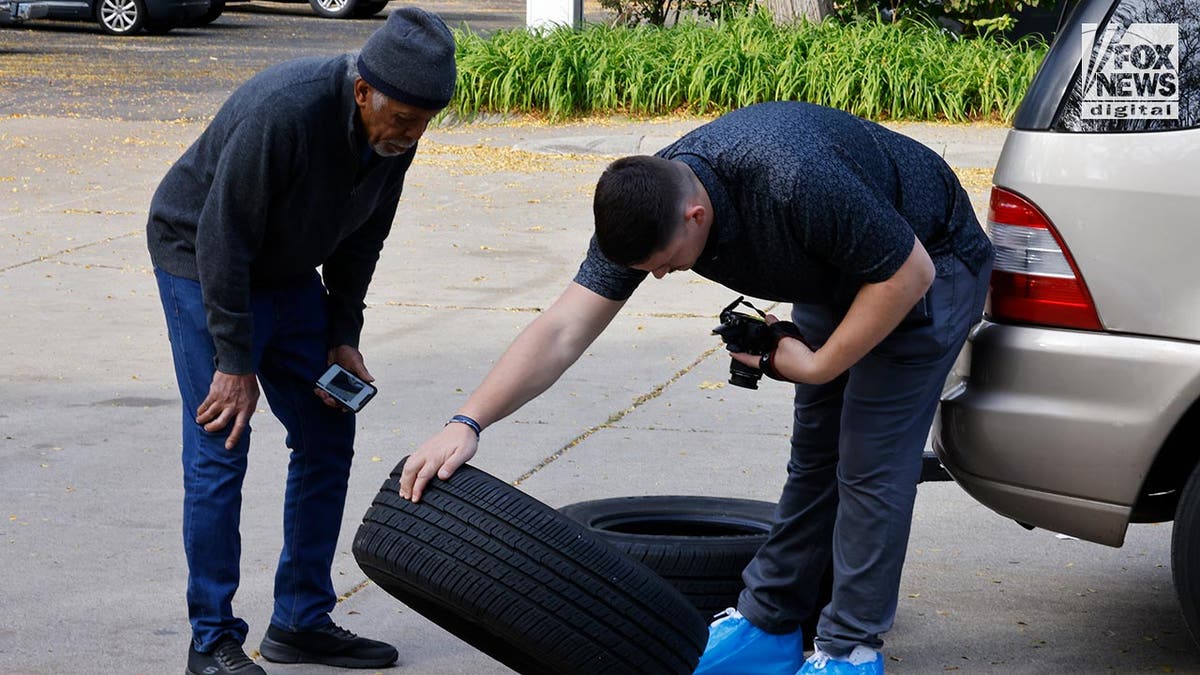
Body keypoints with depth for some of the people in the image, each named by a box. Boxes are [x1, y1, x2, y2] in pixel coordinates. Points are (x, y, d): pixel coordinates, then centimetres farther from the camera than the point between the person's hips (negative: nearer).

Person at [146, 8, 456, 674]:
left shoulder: (395, 130, -11)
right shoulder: (285, 111, -34)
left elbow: (362, 238, 5)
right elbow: (222, 238, -28)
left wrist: (343, 337, 0)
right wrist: (235, 364, -24)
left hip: (290, 272, 8)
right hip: (203, 261, -7)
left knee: (328, 438, 6)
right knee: (220, 451, -12)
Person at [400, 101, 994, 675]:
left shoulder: (793, 180, -41)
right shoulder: (643, 206, -19)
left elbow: (908, 272, -30)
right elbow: (562, 330, -21)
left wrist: (818, 366, -22)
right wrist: (467, 422, -30)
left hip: (927, 265, -7)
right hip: (838, 274, 7)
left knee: (871, 464, -9)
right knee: (813, 457, 13)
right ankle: (767, 627, 23)